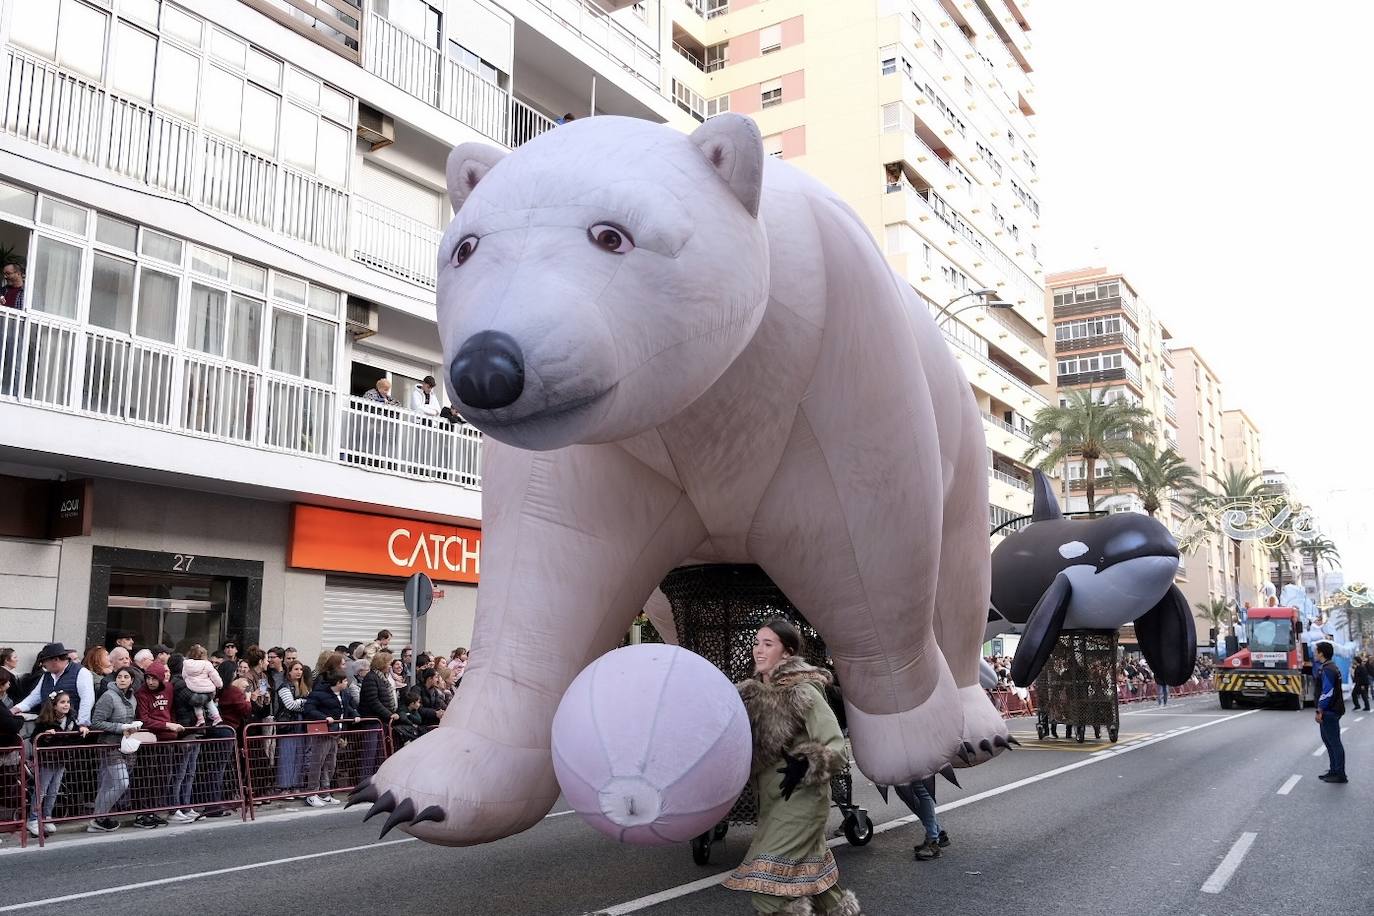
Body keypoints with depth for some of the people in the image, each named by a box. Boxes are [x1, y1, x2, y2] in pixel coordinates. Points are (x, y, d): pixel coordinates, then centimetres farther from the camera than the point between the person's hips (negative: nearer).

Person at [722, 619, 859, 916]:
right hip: (772, 799, 8)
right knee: (807, 867, 19)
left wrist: (805, 766, -32)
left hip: (800, 798, -8)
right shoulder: (754, 691, 4)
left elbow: (835, 748, -19)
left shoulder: (803, 692, -17)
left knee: (765, 879, -12)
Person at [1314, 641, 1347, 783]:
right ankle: (1334, 771, 25)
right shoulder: (1326, 667, 12)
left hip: (1329, 712, -11)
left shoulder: (1327, 670, -19)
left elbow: (1327, 693, -23)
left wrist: (1320, 711, -21)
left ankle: (1340, 775, 1)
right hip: (1329, 711, 11)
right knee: (1327, 739, 17)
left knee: (1334, 742, -4)